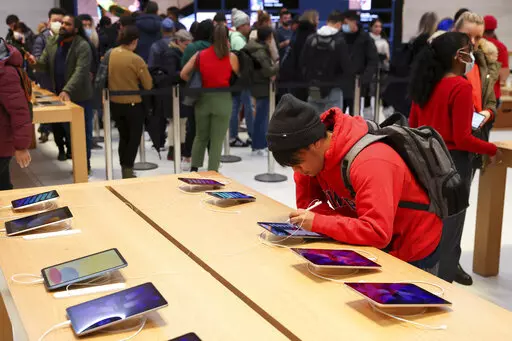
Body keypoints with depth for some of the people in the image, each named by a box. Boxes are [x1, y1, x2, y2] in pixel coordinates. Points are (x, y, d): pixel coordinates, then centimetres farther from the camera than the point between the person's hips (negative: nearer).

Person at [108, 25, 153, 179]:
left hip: (114, 103, 5)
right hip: (133, 103, -5)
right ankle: (128, 170, 5)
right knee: (134, 137, 9)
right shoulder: (136, 60, -18)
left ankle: (124, 169, 23)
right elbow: (148, 85, -13)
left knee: (123, 136, 18)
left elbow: (106, 78, 9)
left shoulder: (110, 54, -3)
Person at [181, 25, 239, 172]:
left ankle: (194, 168, 21)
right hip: (222, 99, -3)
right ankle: (212, 172, 6)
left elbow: (183, 74, 0)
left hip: (203, 98, 3)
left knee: (200, 136, 19)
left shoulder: (200, 55, 1)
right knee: (217, 140, 4)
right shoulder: (231, 57, -4)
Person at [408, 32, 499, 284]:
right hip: (453, 162, -7)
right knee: (448, 232, 4)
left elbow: (413, 125, 12)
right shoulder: (461, 87, -18)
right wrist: (492, 149, -5)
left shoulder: (426, 84, 4)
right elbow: (462, 139, -19)